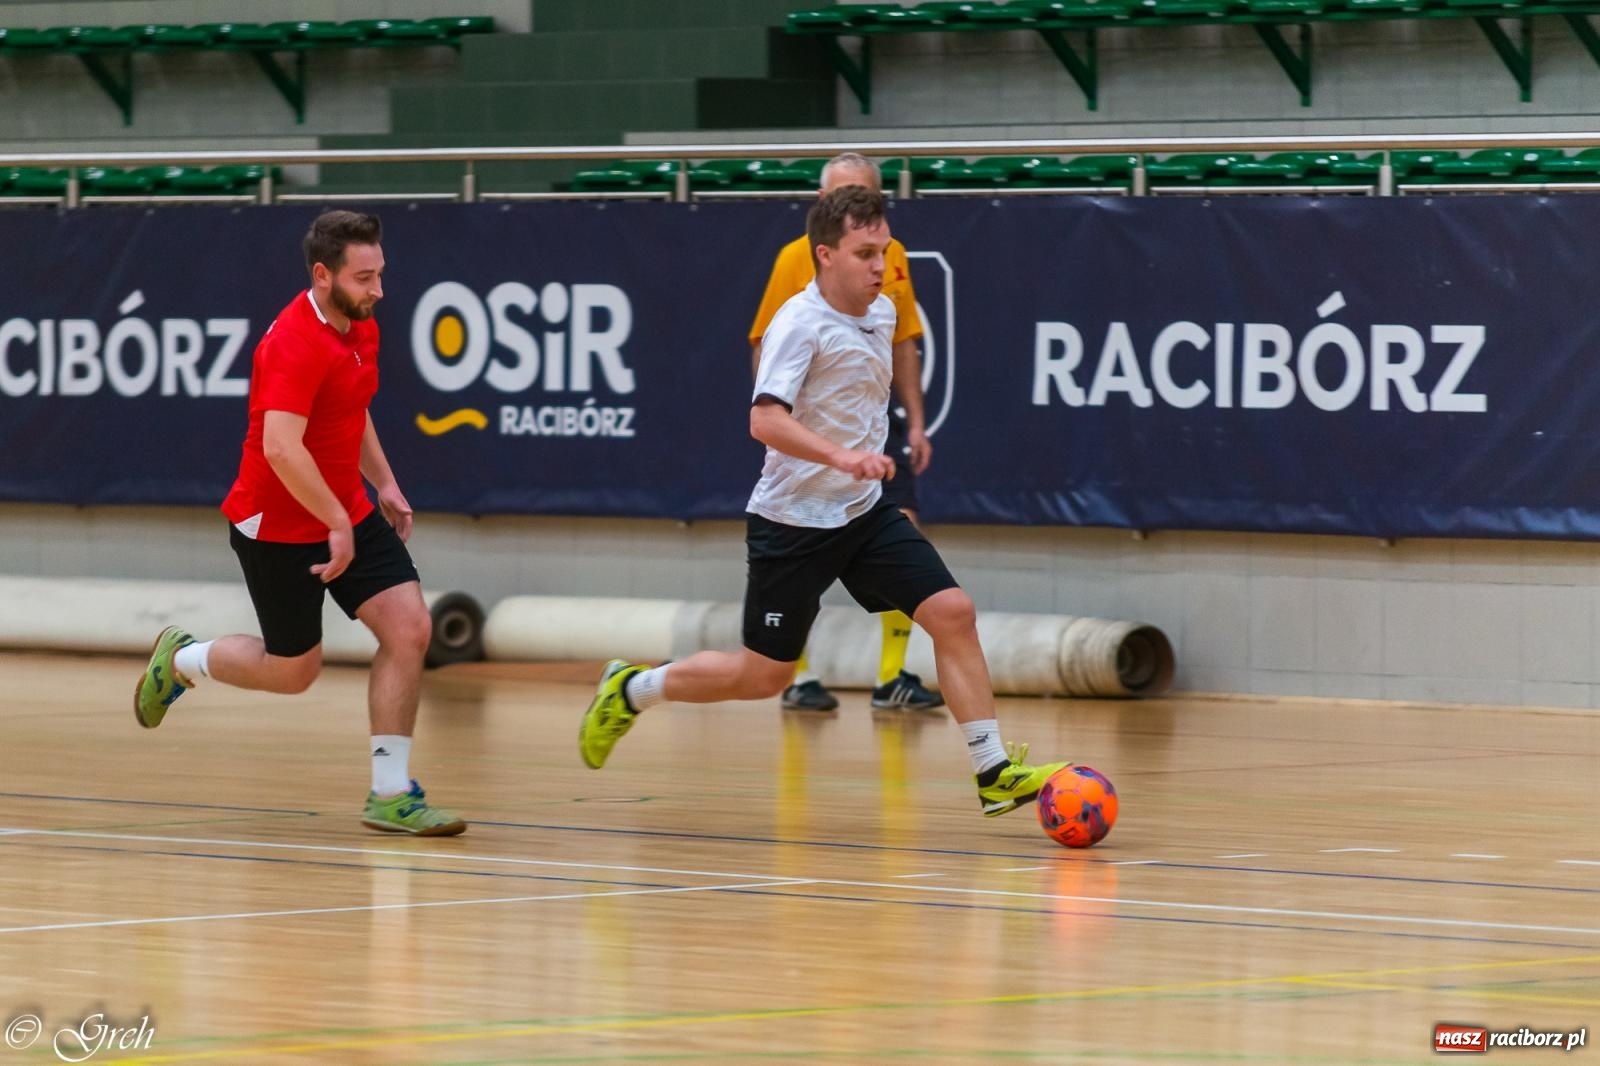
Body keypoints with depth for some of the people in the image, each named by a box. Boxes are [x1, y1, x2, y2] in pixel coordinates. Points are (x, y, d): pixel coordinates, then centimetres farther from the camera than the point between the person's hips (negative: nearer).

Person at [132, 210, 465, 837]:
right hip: (278, 524, -8)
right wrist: (337, 524, -30)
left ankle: (391, 794, -3)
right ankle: (182, 660, 35)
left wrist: (383, 481, 16)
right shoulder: (295, 343, -25)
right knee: (293, 670, 5)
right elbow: (281, 447, -34)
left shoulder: (361, 329, 4)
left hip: (347, 513, 8)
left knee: (410, 628, -8)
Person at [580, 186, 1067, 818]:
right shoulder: (800, 323, -19)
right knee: (764, 676, 2)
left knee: (952, 613, -10)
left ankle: (993, 771, -8)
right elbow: (765, 420, -31)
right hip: (793, 521, -7)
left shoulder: (883, 314, 6)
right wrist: (841, 456, -42)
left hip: (866, 512, 7)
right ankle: (630, 690, 25)